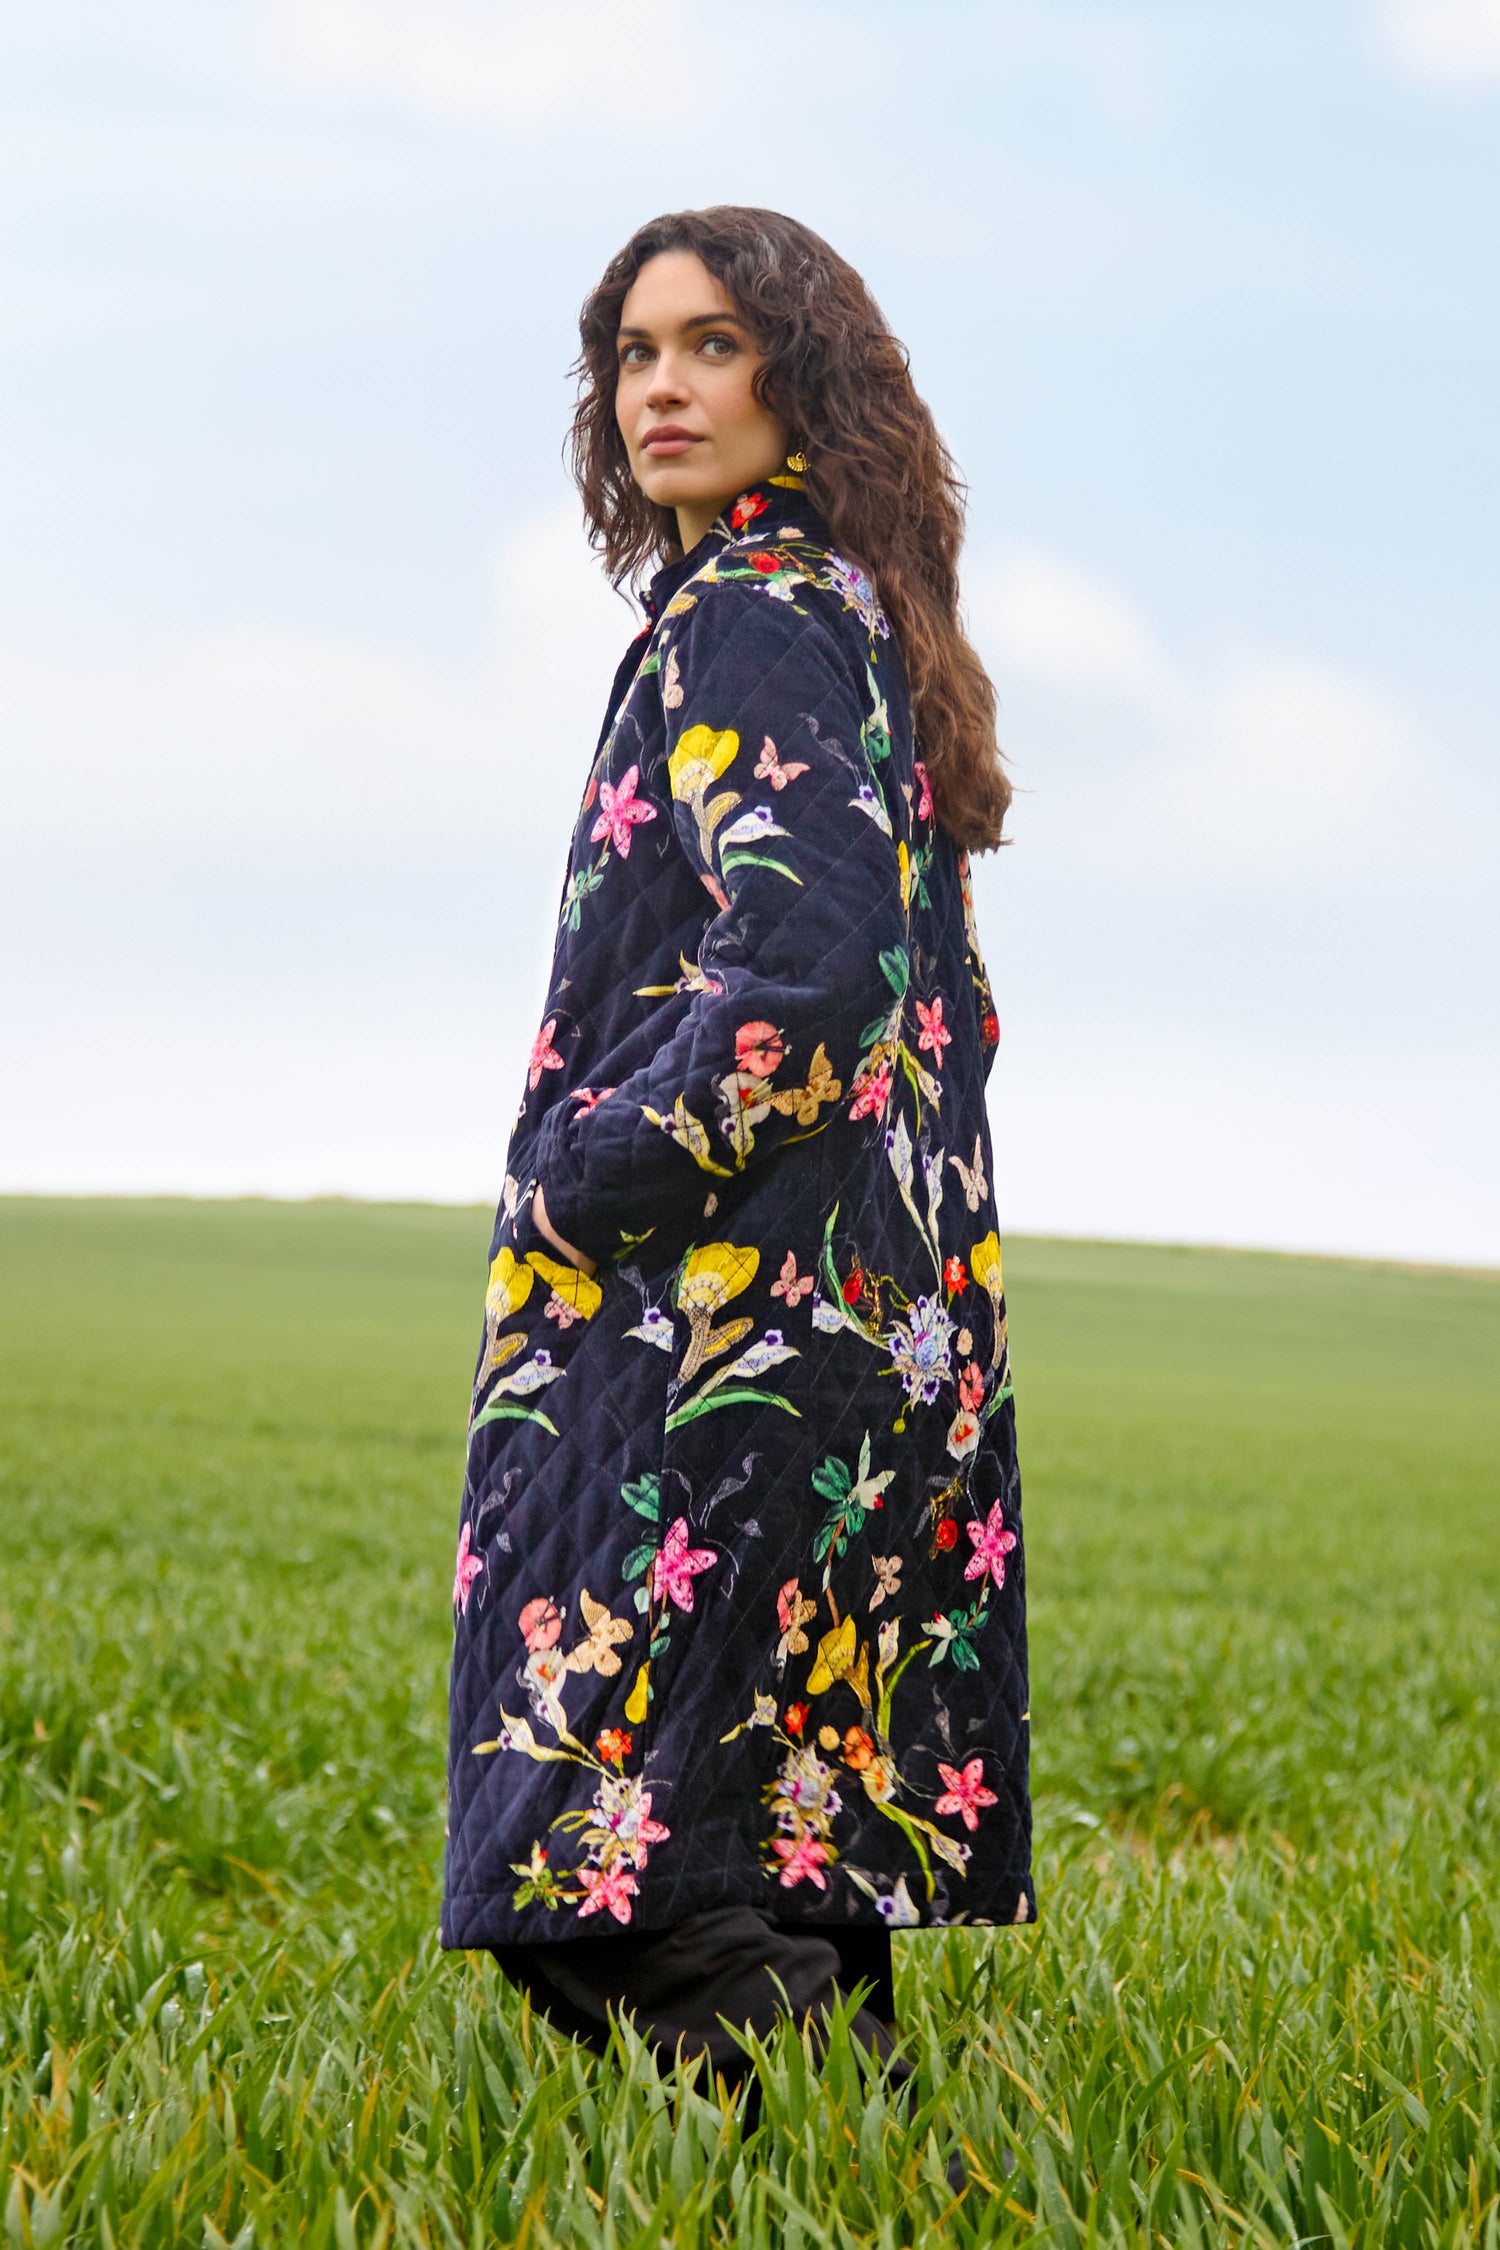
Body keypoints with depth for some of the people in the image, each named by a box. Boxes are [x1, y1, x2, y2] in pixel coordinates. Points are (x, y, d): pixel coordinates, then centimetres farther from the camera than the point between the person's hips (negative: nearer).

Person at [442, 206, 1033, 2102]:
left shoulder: (747, 617, -10)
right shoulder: (856, 623, 18)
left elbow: (807, 958, -22)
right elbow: (913, 985, 22)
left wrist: (583, 1188, -15)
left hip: (707, 1304, -10)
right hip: (876, 1304, 10)